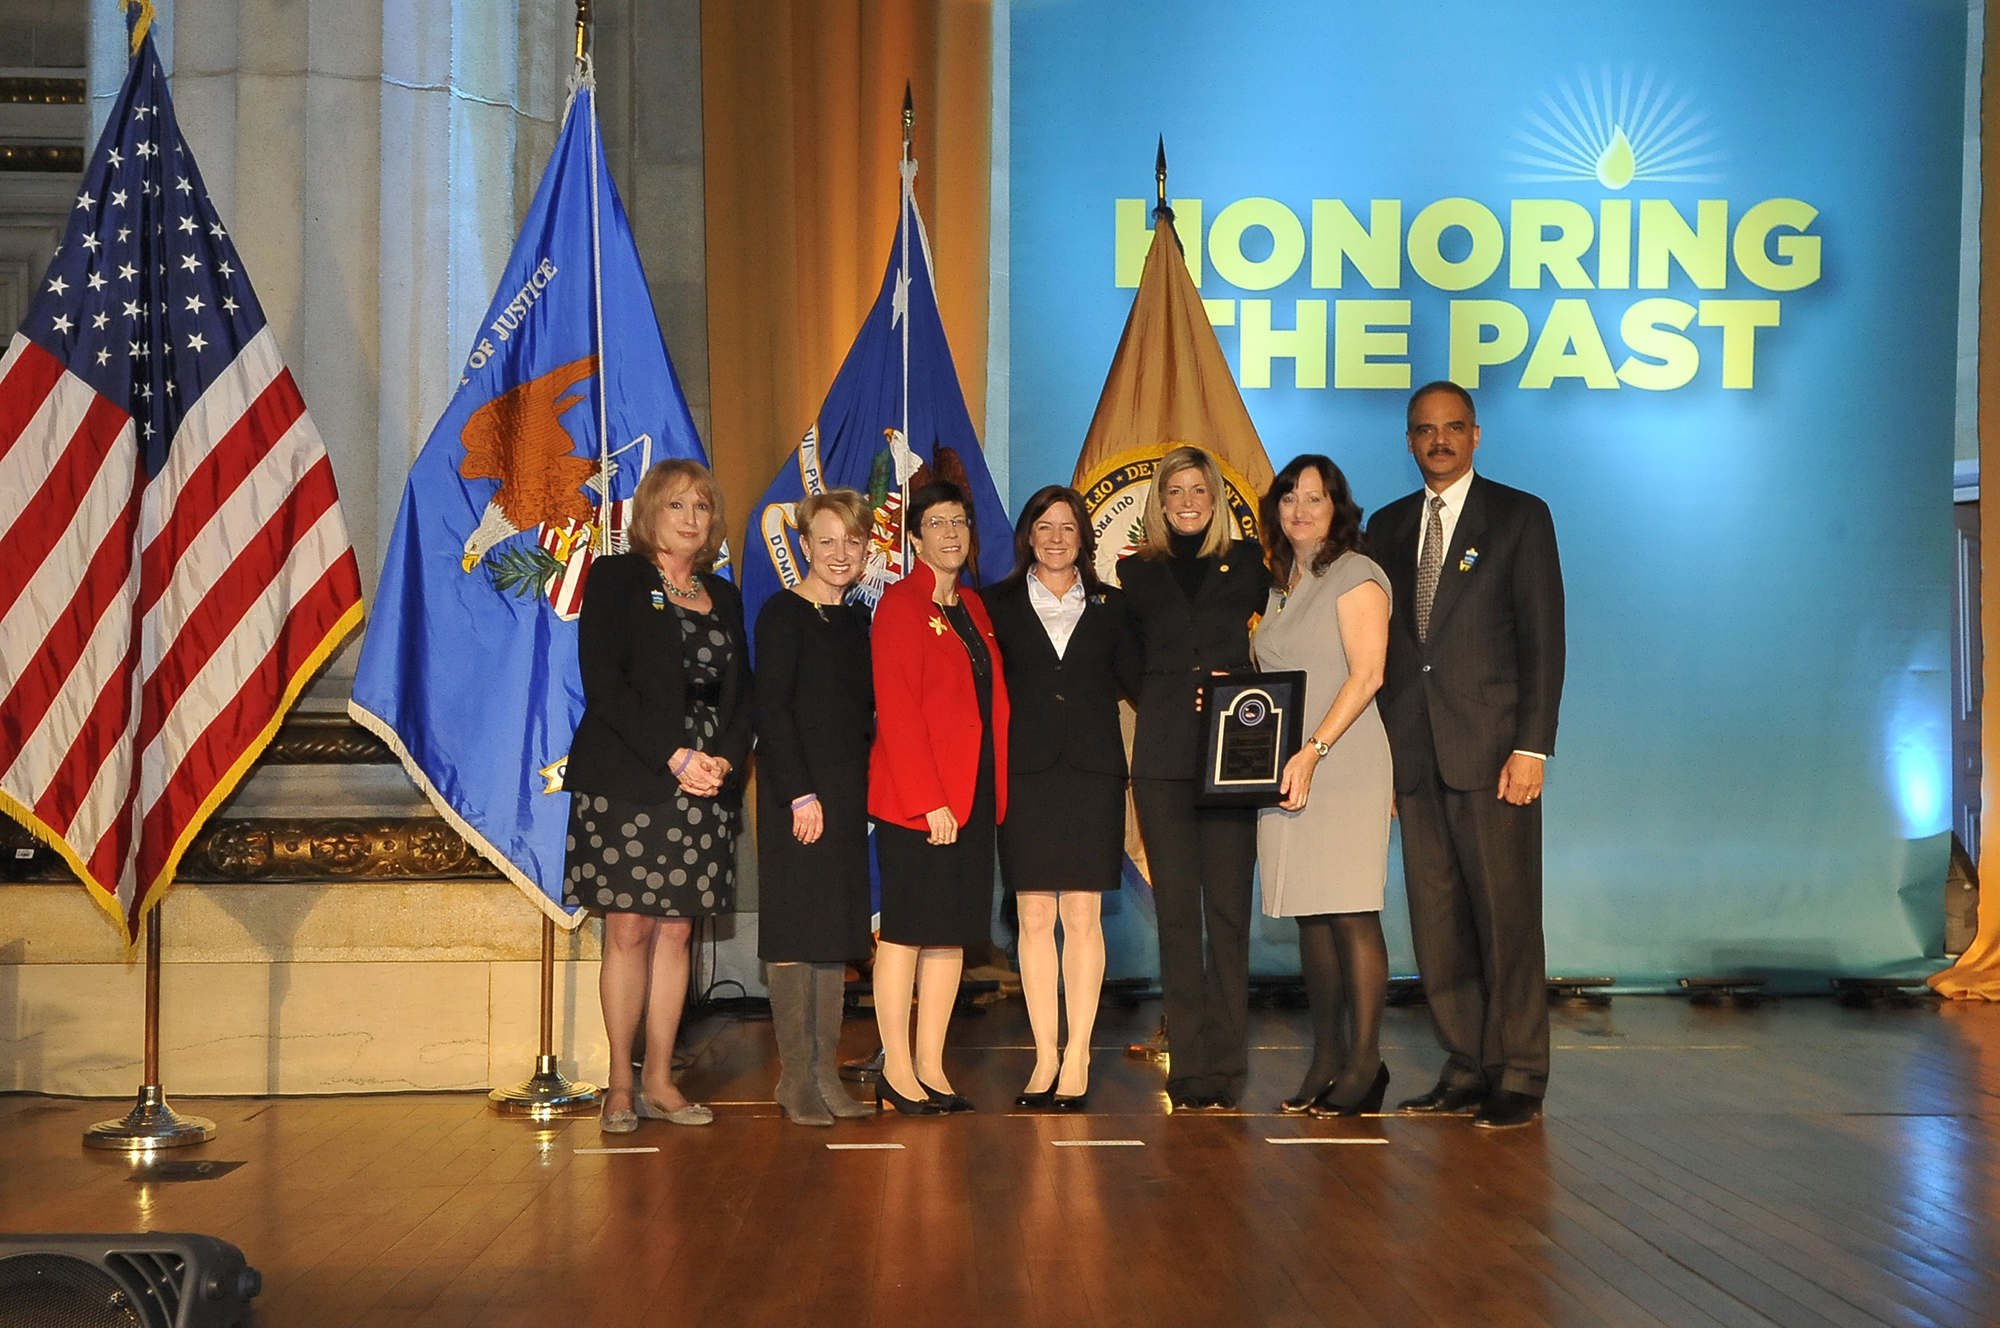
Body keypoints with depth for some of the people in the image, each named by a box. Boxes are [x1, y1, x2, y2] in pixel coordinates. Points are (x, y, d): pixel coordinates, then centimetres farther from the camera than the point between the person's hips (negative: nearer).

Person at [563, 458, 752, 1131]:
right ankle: (620, 1087, 3)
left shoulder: (723, 596, 17)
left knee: (676, 930, 5)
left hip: (705, 784, 5)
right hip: (627, 784, -4)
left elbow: (741, 694, 14)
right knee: (629, 929, -4)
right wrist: (674, 757, -15)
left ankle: (659, 1081, 10)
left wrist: (727, 759, -6)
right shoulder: (616, 579, 2)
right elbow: (604, 683, -9)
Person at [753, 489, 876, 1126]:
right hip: (795, 792, -7)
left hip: (847, 792, 7)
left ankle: (826, 1072, 14)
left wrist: (866, 790, 9)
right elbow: (771, 709, -12)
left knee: (836, 930, 8)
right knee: (794, 929, -4)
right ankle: (795, 1077, 1)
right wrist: (800, 794, -17)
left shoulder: (854, 621, 14)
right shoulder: (784, 613, -7)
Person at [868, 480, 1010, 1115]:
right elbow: (896, 710, -14)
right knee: (907, 930, -2)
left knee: (955, 931, 8)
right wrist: (928, 800, -18)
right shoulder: (901, 604, -7)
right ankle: (896, 1072, 5)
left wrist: (995, 789, 7)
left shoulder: (973, 609, 16)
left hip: (973, 795, 7)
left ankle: (931, 1067, 14)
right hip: (914, 796, -7)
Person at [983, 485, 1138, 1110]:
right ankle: (1045, 1057, 8)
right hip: (1025, 772, 0)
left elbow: (1134, 680, 10)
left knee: (1083, 917, -1)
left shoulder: (1110, 605, 11)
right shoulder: (999, 604, 9)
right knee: (1035, 918, 1)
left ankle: (1077, 1057, 5)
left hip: (1092, 771, 0)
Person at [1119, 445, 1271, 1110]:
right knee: (1176, 910, 1)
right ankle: (1188, 1067, 5)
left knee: (1228, 909, -3)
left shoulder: (1246, 566, 9)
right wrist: (1167, 694, -3)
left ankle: (1226, 1065, 2)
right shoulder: (1136, 572, 12)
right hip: (1162, 759, 1)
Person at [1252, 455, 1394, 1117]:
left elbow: (1367, 674, -13)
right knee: (1309, 916, 6)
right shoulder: (1281, 585, 19)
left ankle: (1364, 1063, -6)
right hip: (1284, 769, 7)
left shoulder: (1355, 574, -4)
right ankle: (1325, 1059, 11)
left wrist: (1313, 751, -20)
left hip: (1343, 761, -7)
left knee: (1350, 912, -9)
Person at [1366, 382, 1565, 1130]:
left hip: (1490, 751, -4)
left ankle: (1518, 1081, 4)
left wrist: (1532, 747, -11)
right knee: (1437, 922, 5)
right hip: (1414, 755, 5)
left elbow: (1543, 637, -3)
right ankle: (1466, 1070, 13)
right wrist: (1381, 751, 7)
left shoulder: (1519, 516, 3)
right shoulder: (1388, 527, 16)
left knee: (1506, 918, -3)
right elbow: (1380, 643, 15)